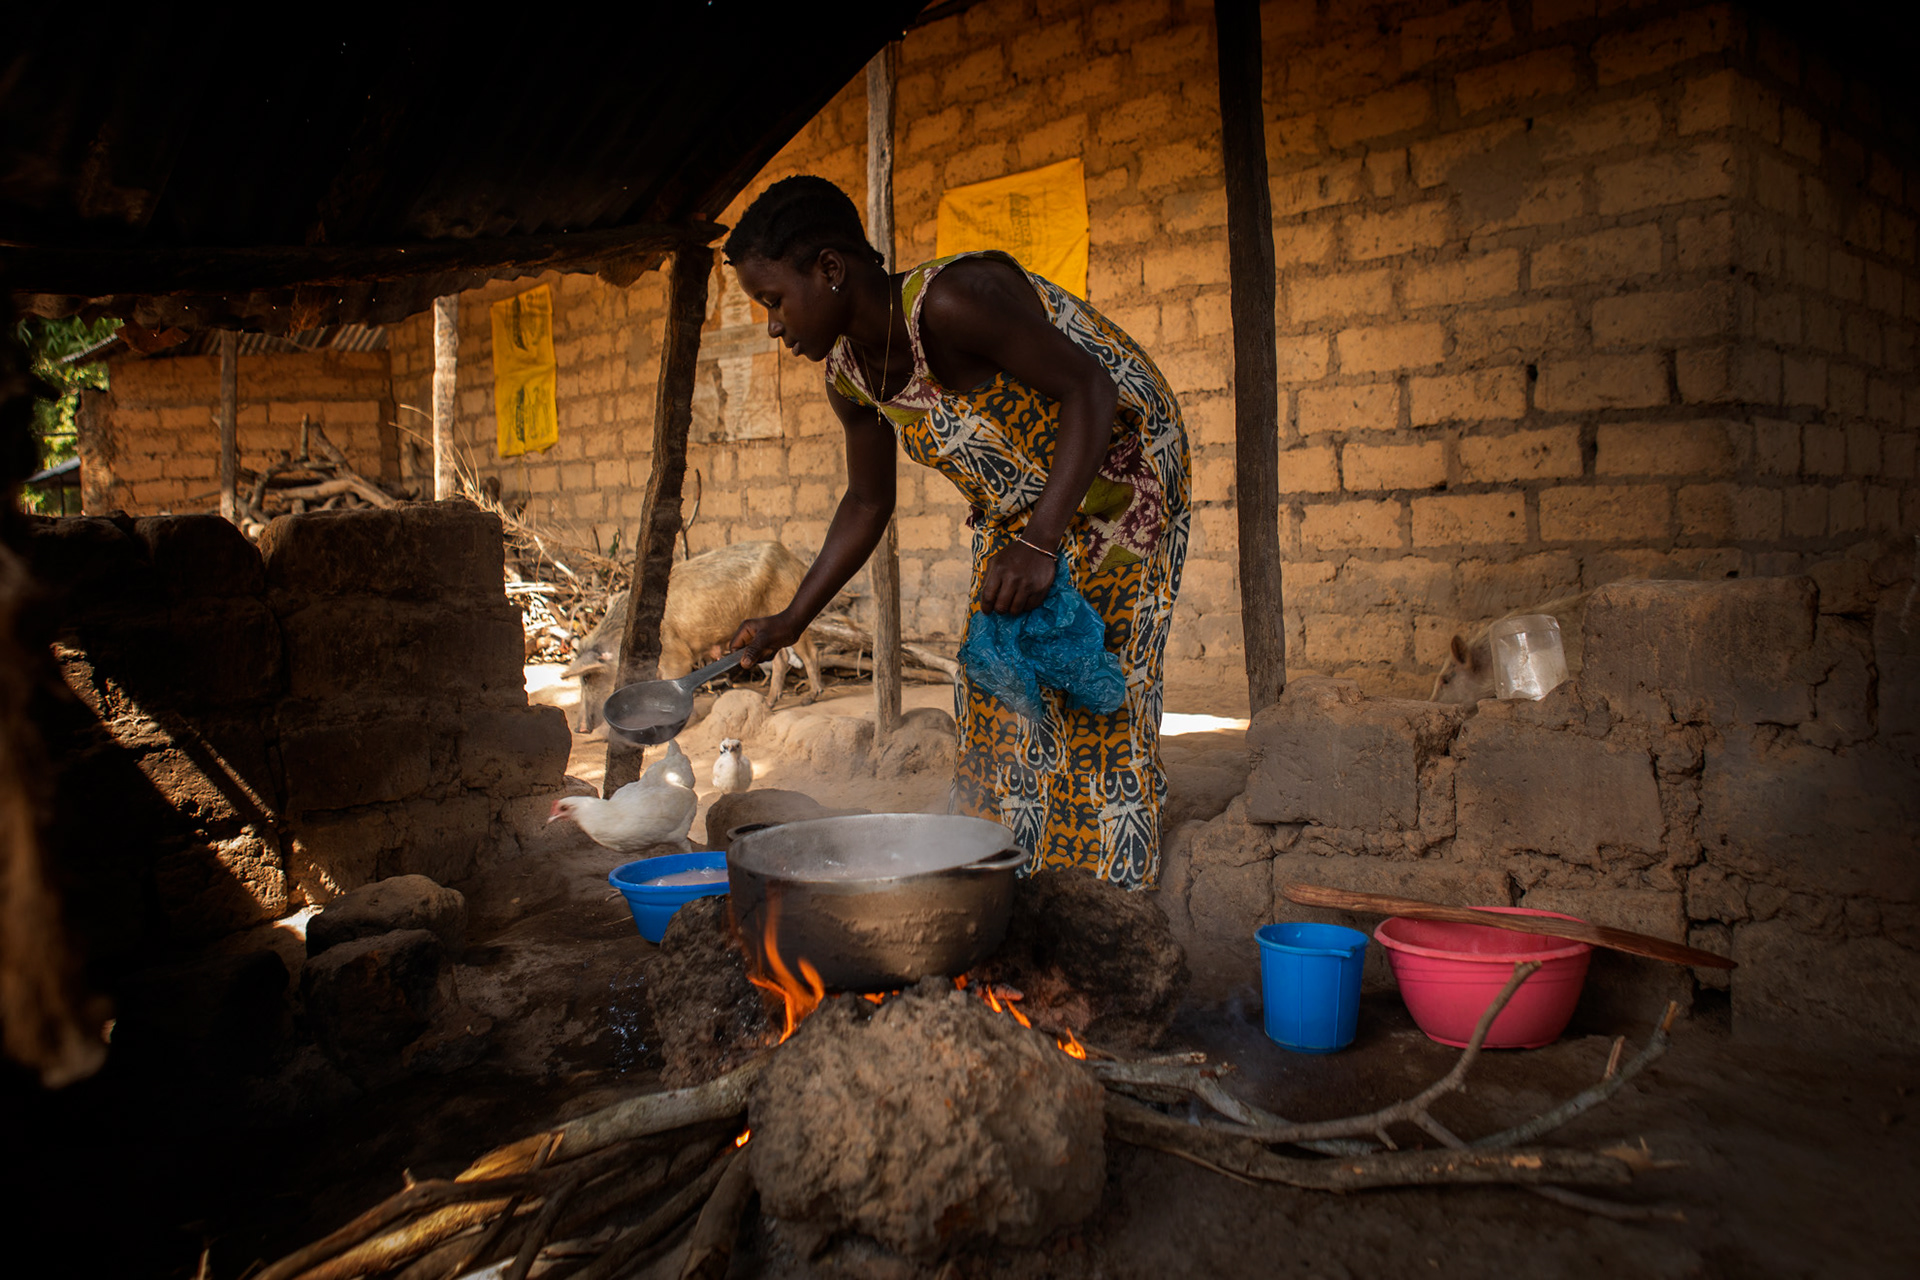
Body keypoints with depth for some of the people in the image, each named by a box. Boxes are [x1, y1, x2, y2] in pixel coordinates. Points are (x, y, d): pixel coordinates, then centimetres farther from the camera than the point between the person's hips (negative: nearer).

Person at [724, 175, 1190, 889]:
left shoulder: (949, 300, -30)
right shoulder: (849, 377, -4)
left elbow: (1091, 391, -32)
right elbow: (867, 503, 8)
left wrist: (1040, 544, -43)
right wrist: (791, 622, 7)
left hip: (1115, 475, -8)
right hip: (1013, 505, 8)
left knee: (1093, 691, -10)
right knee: (993, 692, 8)